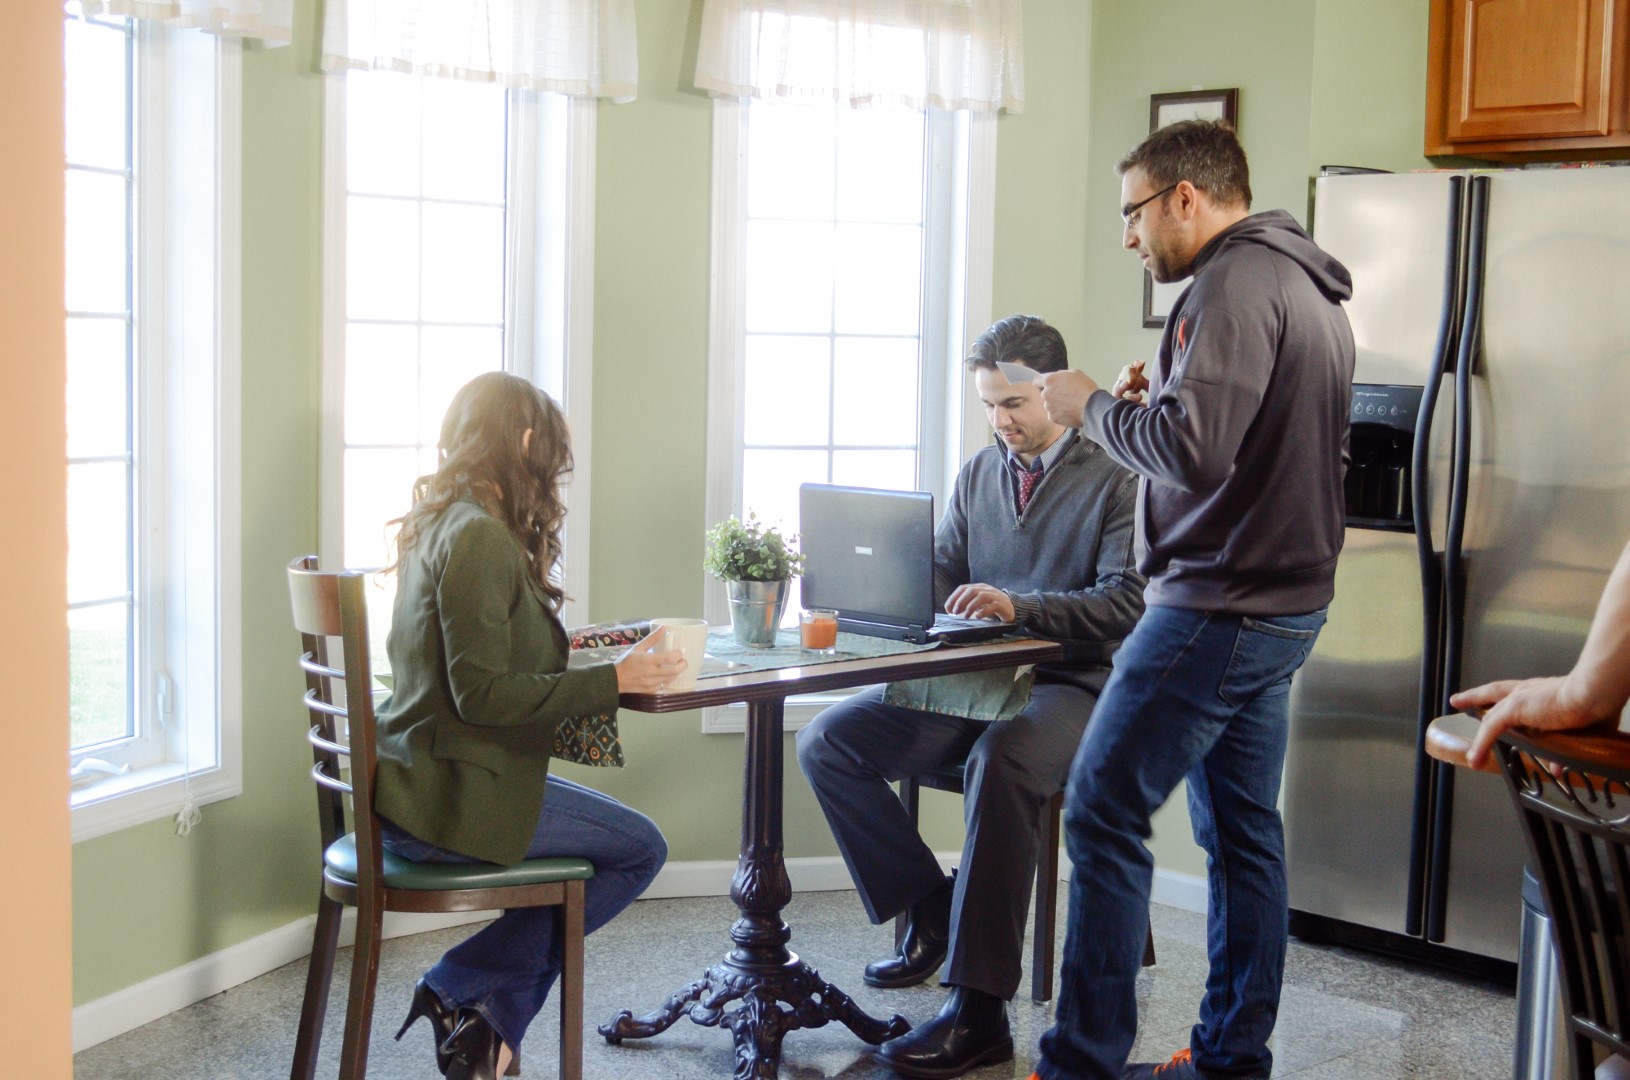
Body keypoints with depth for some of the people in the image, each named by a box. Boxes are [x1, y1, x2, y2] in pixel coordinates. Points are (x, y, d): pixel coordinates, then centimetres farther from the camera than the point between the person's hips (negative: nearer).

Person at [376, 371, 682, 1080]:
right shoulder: (480, 536, -19)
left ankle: (493, 1023, 17)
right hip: (454, 801, -10)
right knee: (640, 849, 1)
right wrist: (613, 680, -18)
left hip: (416, 783, 10)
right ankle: (462, 988, 4)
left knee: (614, 839, 19)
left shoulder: (437, 524, 11)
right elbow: (483, 694, -24)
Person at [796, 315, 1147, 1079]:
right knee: (826, 743, -11)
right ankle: (928, 908, 4)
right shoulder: (977, 474, 16)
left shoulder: (1115, 478, -4)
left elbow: (1126, 602, -15)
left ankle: (978, 1009, -33)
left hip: (1069, 686, -6)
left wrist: (1018, 605, -28)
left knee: (1000, 760, -39)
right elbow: (940, 578, 15)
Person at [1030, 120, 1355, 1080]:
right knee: (1243, 828, 13)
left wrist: (1095, 407, -9)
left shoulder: (1235, 284, -15)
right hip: (1286, 601, 10)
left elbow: (1192, 450, -25)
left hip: (1221, 604, -10)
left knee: (1105, 814, -5)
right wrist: (1160, 403, 11)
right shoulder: (1311, 290, 17)